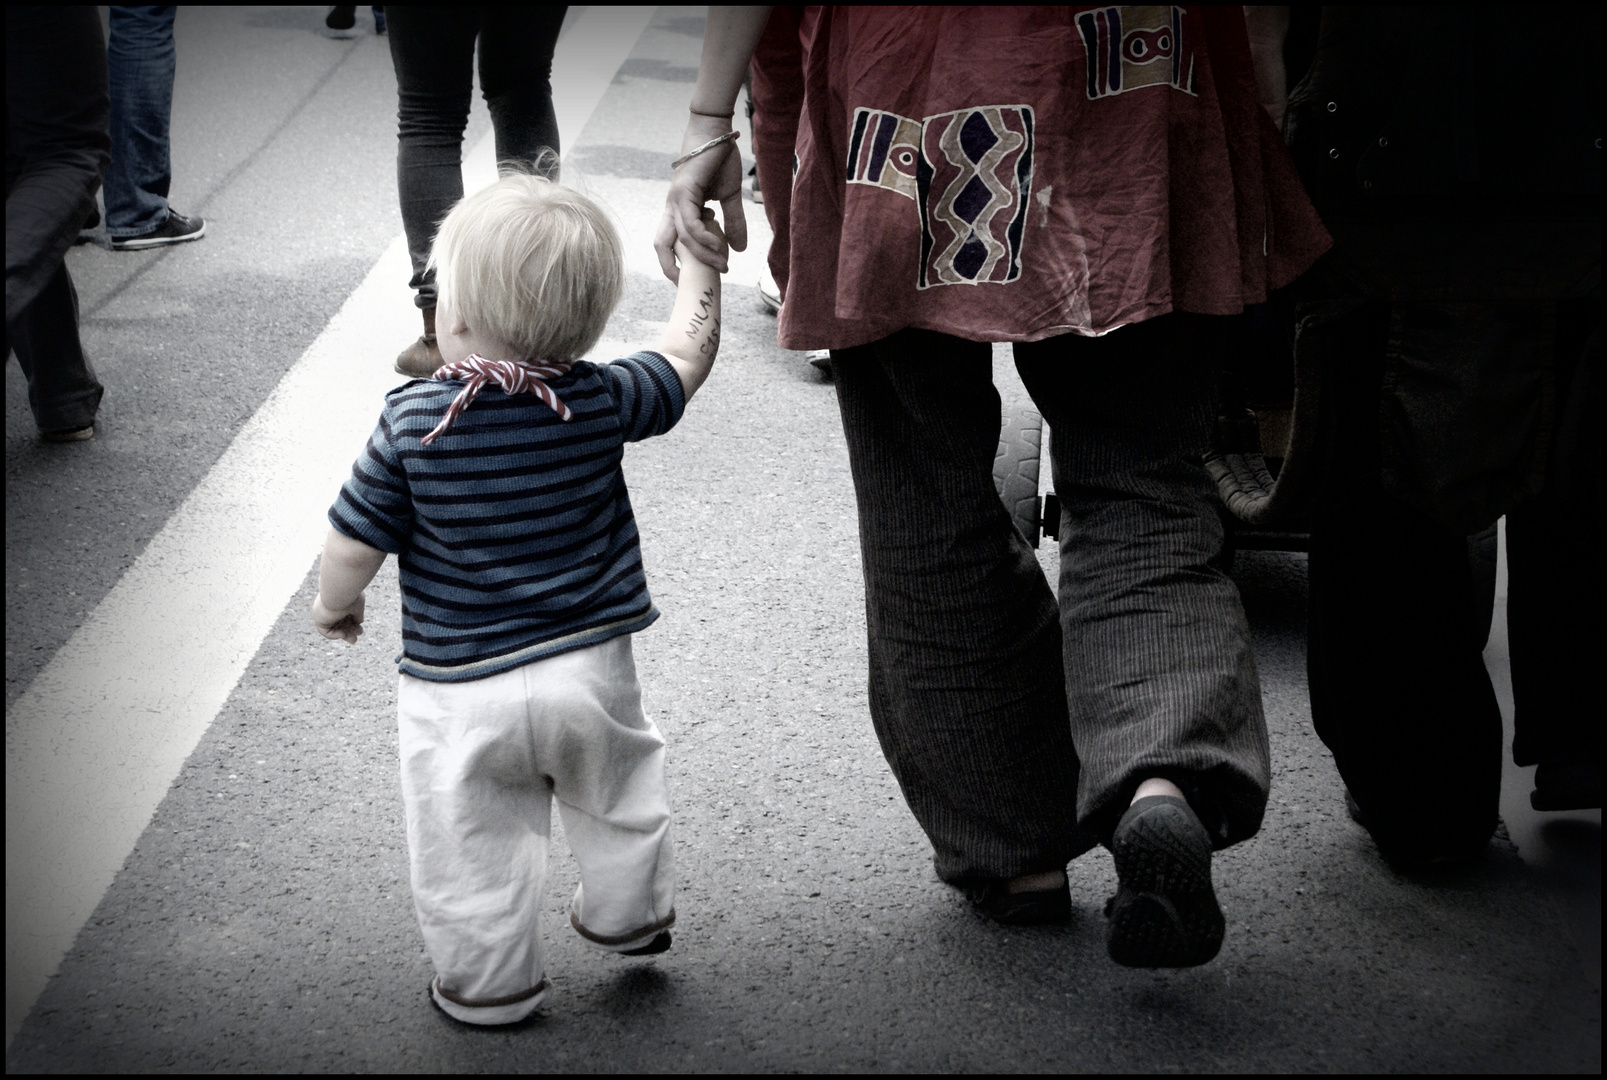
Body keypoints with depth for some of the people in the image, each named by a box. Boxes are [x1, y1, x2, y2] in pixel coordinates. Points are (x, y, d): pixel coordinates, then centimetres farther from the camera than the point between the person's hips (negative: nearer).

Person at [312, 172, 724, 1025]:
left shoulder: (412, 421, -16)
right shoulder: (601, 403, -11)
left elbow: (353, 545, -9)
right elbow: (684, 363, 8)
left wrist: (334, 603, 12)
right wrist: (699, 266, 22)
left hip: (460, 690, -2)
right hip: (590, 669, 3)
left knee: (470, 846, 15)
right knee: (616, 798, 27)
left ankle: (489, 982, 27)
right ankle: (628, 915, 45)